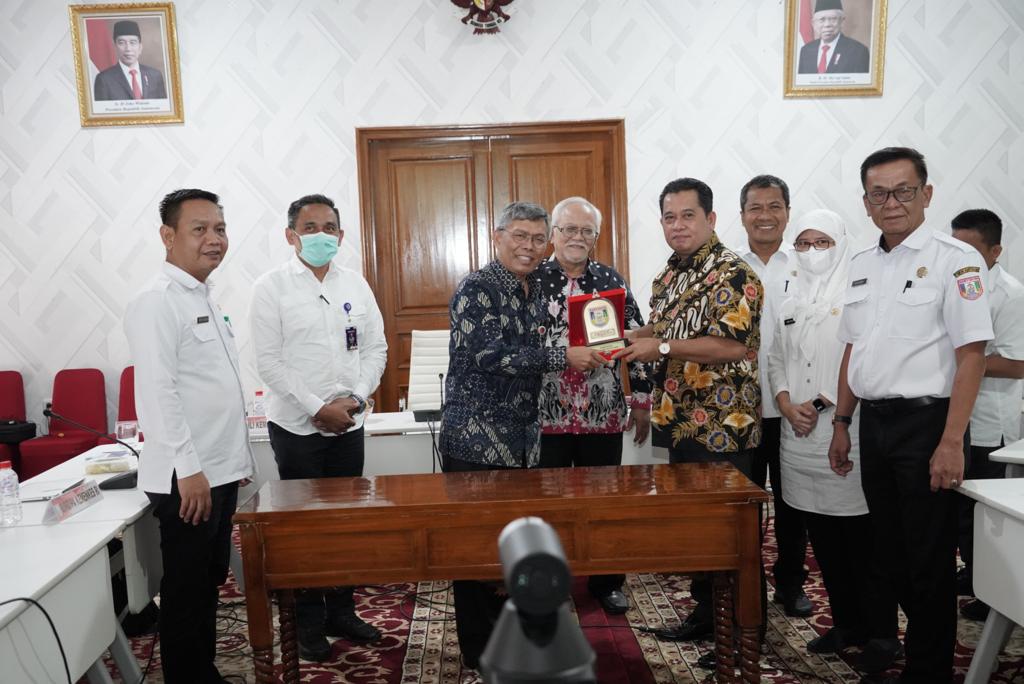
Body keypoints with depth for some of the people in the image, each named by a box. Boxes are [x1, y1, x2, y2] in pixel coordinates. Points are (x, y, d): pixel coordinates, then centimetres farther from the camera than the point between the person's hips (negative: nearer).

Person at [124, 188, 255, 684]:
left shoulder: (205, 299, 14)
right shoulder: (156, 302, -14)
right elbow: (157, 392, -21)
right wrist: (189, 470, -22)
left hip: (220, 471, 9)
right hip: (187, 477, -9)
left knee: (210, 581, 18)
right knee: (185, 589, 4)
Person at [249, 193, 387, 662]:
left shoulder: (355, 284, 6)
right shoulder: (271, 287, -5)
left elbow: (376, 347, 7)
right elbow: (269, 361, -10)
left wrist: (356, 398, -8)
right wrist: (318, 408, -15)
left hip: (349, 423, 4)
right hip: (297, 425, -3)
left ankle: (342, 612, 28)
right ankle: (308, 623, 22)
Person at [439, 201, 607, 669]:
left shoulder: (535, 290, 13)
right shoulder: (477, 288, -11)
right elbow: (491, 354, -22)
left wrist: (584, 353, 9)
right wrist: (563, 357, -19)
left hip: (522, 439, 8)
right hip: (476, 440, -8)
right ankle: (480, 652, 17)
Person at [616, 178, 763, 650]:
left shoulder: (732, 274, -14)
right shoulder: (669, 275, 13)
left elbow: (733, 345, -24)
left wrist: (661, 348, -22)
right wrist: (630, 339, 4)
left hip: (723, 427, -8)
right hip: (682, 422, 8)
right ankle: (706, 612, 33)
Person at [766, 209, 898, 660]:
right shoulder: (788, 306, 15)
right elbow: (776, 361, 14)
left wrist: (829, 402, -15)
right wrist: (789, 406, -2)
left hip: (849, 433, -5)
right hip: (801, 437, 6)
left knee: (862, 539, -1)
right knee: (823, 538, 11)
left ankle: (880, 631, 14)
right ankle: (845, 624, 24)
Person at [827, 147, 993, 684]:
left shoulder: (954, 259, -9)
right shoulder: (861, 264, 11)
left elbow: (971, 354, -14)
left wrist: (952, 442, -19)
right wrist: (841, 423, 13)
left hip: (925, 422, -6)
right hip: (873, 423, 6)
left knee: (929, 558, 4)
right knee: (885, 548, 18)